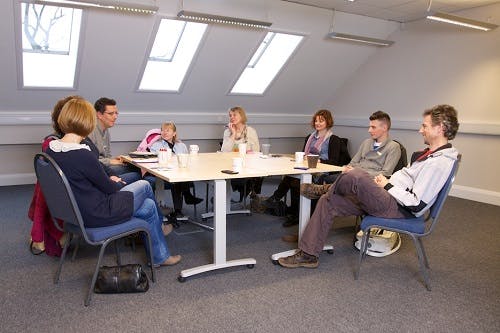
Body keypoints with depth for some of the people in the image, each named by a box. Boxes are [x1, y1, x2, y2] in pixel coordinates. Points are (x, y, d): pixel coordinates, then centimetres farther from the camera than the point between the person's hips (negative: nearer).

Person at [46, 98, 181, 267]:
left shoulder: (51, 149, -3)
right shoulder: (83, 155, -30)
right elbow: (108, 187, -16)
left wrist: (107, 181, 5)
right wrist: (115, 183, 5)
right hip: (97, 216, -9)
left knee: (148, 205, 18)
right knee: (144, 186, 10)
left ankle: (160, 256, 34)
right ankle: (159, 225, 37)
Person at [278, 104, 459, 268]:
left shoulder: (440, 163, -17)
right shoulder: (430, 153, 13)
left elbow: (417, 204, -23)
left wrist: (388, 186, -12)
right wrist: (384, 182, 7)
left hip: (398, 208, -10)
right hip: (392, 197, 10)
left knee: (356, 176, -31)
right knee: (328, 202, 2)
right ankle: (308, 254, 6)